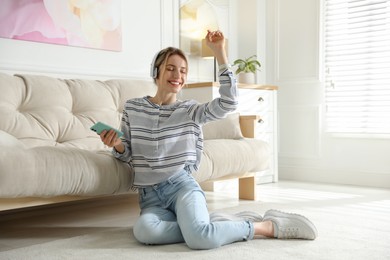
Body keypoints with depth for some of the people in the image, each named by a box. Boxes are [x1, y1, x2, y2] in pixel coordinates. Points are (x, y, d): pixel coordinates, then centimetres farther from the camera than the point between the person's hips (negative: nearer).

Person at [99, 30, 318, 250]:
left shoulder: (190, 111, 5)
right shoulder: (133, 107, 8)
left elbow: (228, 102, -12)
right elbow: (128, 155, 14)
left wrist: (219, 51, -12)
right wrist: (117, 145, -10)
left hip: (182, 184, -2)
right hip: (150, 195, 2)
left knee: (199, 237, -34)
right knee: (144, 231, -35)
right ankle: (209, 226, -15)